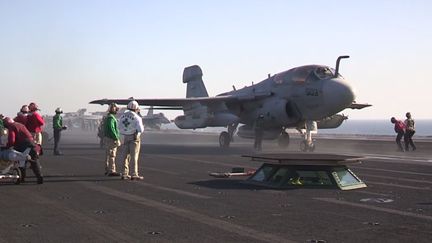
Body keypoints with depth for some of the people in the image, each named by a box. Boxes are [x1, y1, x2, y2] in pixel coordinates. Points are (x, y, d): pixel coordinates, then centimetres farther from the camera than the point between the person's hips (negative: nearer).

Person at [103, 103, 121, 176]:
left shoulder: (107, 117, 16)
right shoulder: (111, 117, -16)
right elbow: (112, 130, -23)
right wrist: (117, 139, -21)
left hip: (107, 138, 10)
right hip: (111, 139, -10)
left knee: (108, 155, 13)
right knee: (112, 155, -9)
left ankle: (107, 170, 18)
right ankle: (111, 171, -9)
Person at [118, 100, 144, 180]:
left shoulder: (122, 116, 5)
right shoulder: (137, 117, -12)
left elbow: (120, 128, 11)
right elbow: (140, 129, -18)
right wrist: (142, 127, 5)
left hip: (125, 138, 5)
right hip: (134, 138, -5)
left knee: (125, 156, 9)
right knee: (134, 156, -4)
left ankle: (125, 173, 9)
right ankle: (134, 174, -5)